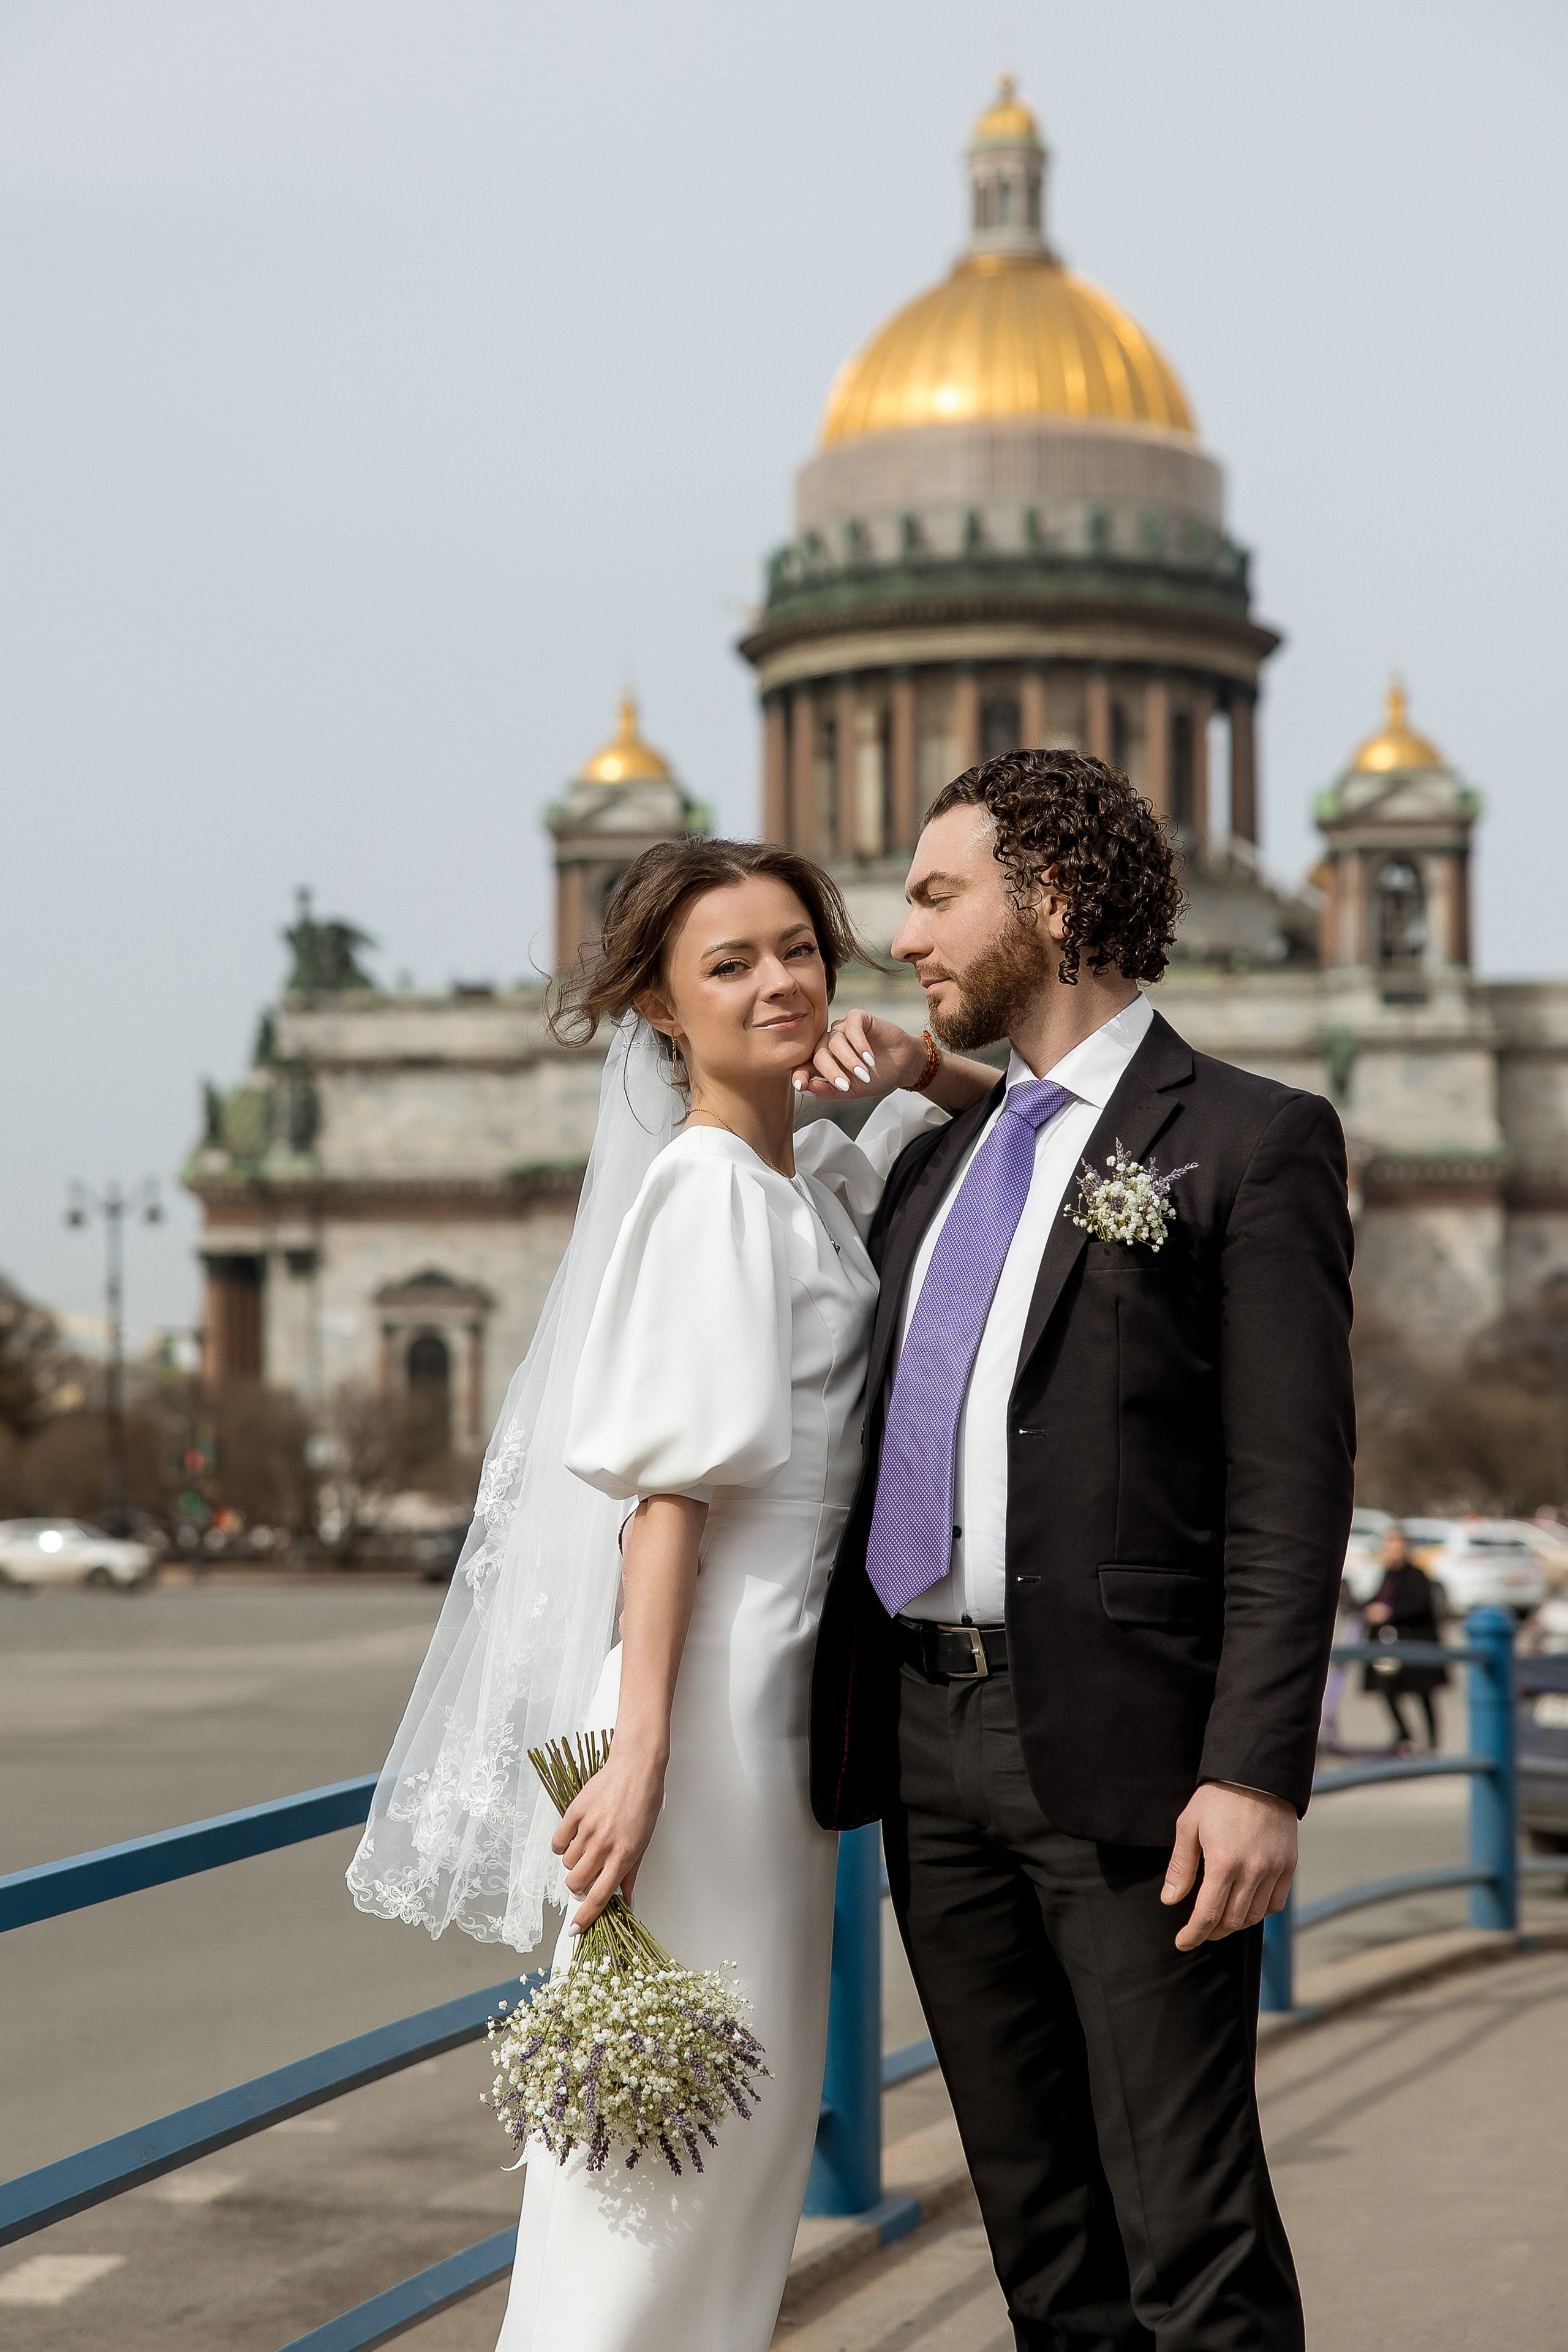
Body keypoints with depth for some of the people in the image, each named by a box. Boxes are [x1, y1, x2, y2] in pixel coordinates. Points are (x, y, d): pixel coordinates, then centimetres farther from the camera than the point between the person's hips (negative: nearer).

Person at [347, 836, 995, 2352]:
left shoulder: (814, 1180, 13)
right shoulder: (706, 1184, -11)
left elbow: (1003, 1110, 30)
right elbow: (669, 1485, -18)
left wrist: (919, 1066, 7)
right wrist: (639, 1757, -24)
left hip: (782, 1694, 9)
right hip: (708, 1691, -9)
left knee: (756, 2121, 14)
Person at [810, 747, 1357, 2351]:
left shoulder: (1248, 1141, -2)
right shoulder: (935, 1165, 20)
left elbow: (1291, 1484, -9)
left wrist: (1255, 1772, -17)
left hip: (1124, 1753, -7)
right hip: (929, 1740, 7)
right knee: (1037, 2218, 12)